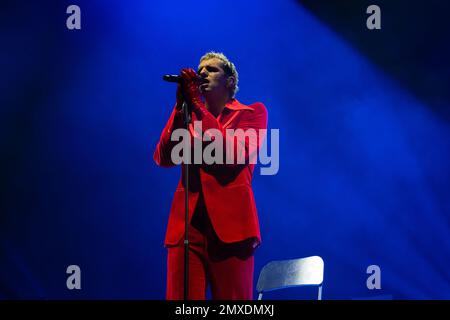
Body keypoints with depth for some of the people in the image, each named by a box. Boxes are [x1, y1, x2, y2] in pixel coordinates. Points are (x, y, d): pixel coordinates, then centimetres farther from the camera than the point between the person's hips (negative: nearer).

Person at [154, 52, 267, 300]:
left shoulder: (252, 112, 8)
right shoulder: (187, 115, 19)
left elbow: (235, 154, -11)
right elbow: (163, 158, 3)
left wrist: (197, 106, -7)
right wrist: (181, 107, -4)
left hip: (229, 225, -3)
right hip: (186, 224, 3)